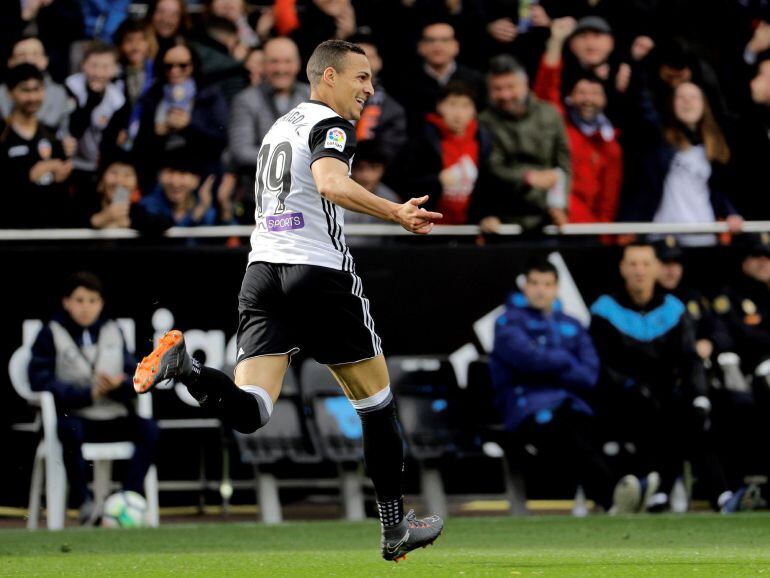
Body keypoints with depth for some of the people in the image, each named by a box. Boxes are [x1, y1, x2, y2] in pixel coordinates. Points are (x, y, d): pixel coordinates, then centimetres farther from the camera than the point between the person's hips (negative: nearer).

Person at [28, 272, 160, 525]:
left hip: (113, 417, 4)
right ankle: (83, 502, -28)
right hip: (73, 414, -4)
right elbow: (41, 381, -9)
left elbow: (136, 380, 12)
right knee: (70, 431, -38)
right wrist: (88, 393, -18)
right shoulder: (51, 334, 4)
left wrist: (119, 385, -13)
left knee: (150, 430, -23)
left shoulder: (113, 332, 16)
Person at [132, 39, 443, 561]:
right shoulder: (331, 125, -4)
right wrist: (396, 213, -30)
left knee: (248, 412, -6)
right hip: (321, 275, -7)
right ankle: (397, 530, 16)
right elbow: (330, 182, -24)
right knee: (378, 405, 10)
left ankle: (184, 366, -33)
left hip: (262, 271, 7)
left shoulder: (280, 126, 22)